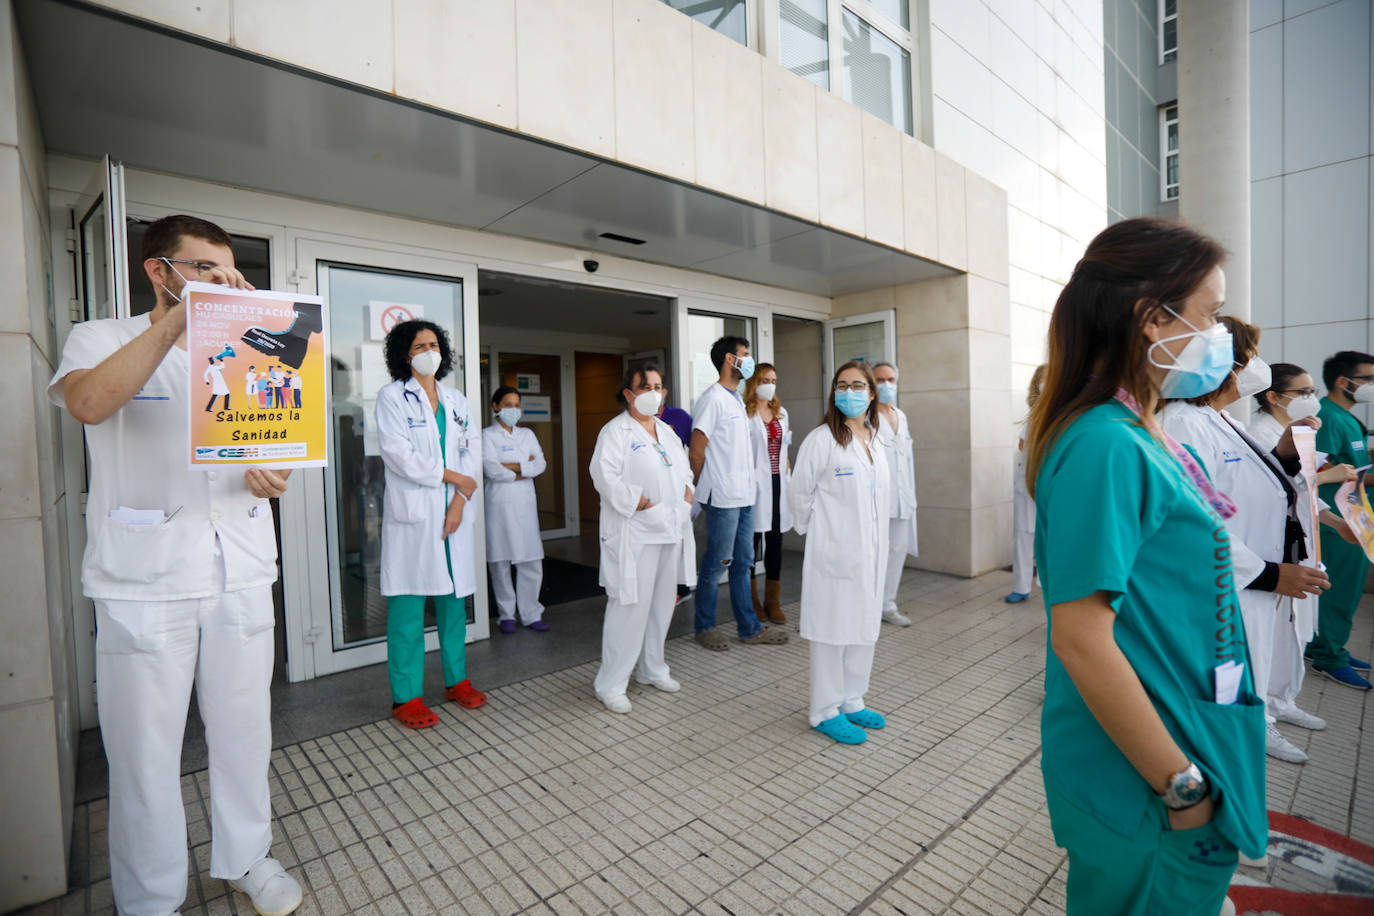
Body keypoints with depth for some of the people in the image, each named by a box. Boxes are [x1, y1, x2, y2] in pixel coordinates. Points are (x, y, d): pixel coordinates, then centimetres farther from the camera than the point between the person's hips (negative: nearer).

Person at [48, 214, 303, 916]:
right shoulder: (103, 339, 3)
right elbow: (88, 402, -20)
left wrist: (270, 476, -6)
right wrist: (182, 314, -24)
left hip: (240, 574, 4)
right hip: (144, 581, -3)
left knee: (244, 731, 12)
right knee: (145, 749, 6)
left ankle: (245, 858, 32)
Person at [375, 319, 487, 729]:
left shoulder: (456, 400, 14)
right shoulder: (392, 396, -1)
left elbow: (472, 451, 7)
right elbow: (399, 455, -11)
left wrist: (460, 501, -5)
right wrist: (453, 476, -8)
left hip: (454, 511, 5)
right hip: (412, 514, -5)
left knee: (453, 597, 11)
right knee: (408, 606, 0)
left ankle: (457, 679, 25)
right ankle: (406, 697, 11)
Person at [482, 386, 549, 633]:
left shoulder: (527, 434, 16)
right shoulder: (488, 435, 2)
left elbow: (541, 464, 3)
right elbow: (491, 469, -12)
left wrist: (511, 466, -9)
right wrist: (525, 468, -4)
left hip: (525, 503, 4)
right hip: (499, 504, -3)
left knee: (531, 562, 1)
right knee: (500, 563, 1)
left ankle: (531, 614, 12)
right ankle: (506, 614, 16)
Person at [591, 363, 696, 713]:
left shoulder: (667, 431, 18)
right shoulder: (615, 431, -7)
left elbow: (683, 467, 25)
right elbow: (605, 476, -19)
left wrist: (686, 491, 6)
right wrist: (639, 503, -19)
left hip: (671, 529, 8)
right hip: (635, 534, -8)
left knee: (662, 603, 16)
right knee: (630, 607, -6)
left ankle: (652, 669, 33)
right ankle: (610, 684, 8)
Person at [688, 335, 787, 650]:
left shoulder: (737, 399, 16)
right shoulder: (713, 398, -12)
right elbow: (696, 452, -13)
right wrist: (708, 489, -1)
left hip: (744, 496, 9)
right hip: (723, 498, -8)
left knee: (742, 563, 13)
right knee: (716, 564, 2)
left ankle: (749, 628, 23)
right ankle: (704, 627, 18)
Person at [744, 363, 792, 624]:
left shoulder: (781, 413, 17)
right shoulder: (745, 413, -5)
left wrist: (788, 474, 16)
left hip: (778, 483, 6)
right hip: (756, 483, -6)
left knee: (775, 541, 8)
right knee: (752, 540, 1)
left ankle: (772, 601, 17)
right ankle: (751, 600, 15)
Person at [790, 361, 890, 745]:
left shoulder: (875, 441, 11)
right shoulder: (821, 439, -12)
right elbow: (801, 492, -6)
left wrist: (880, 539, 14)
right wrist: (815, 531, 3)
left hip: (871, 551, 7)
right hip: (835, 552, -7)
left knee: (865, 628, 15)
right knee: (832, 631, 2)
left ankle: (852, 702, 32)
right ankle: (826, 712, 18)